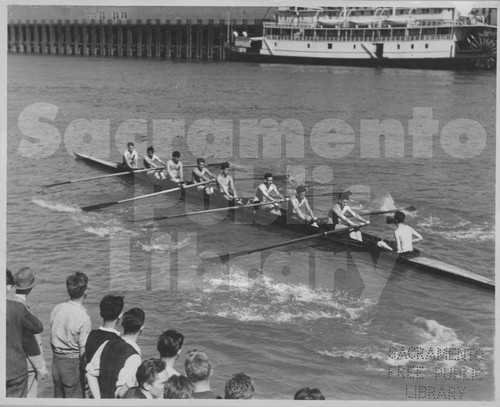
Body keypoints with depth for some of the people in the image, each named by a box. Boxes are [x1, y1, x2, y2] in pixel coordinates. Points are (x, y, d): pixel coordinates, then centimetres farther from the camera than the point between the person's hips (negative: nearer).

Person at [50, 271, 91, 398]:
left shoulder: (57, 309, -1)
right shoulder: (83, 317, -20)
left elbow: (52, 338, 8)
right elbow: (84, 350, -17)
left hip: (56, 360, 6)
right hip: (73, 363, -6)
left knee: (58, 396, 17)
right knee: (74, 398, 4)